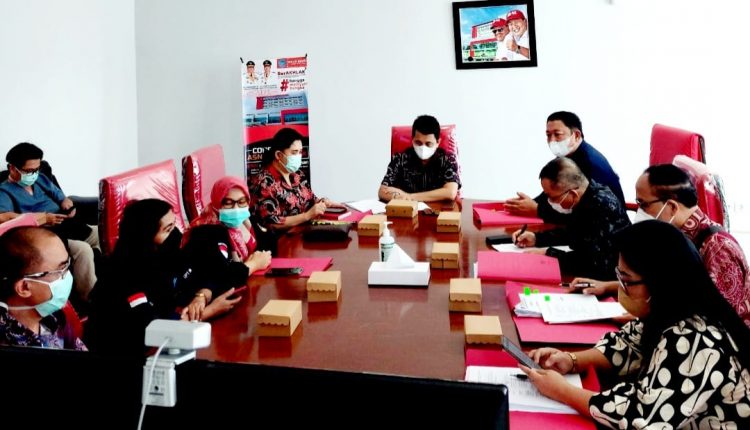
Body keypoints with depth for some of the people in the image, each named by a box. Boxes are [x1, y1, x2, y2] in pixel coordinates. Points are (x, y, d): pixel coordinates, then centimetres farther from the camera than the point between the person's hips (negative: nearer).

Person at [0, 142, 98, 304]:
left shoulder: (41, 179, 20)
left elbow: (61, 197, 25)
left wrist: (67, 202, -2)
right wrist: (43, 218, -24)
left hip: (69, 226, 8)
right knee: (83, 250, -32)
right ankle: (89, 300, -21)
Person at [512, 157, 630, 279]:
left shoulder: (604, 208, -27)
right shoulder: (583, 200, -1)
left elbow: (594, 263, -31)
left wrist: (548, 254, -22)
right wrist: (536, 238, 5)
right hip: (588, 272, 7)